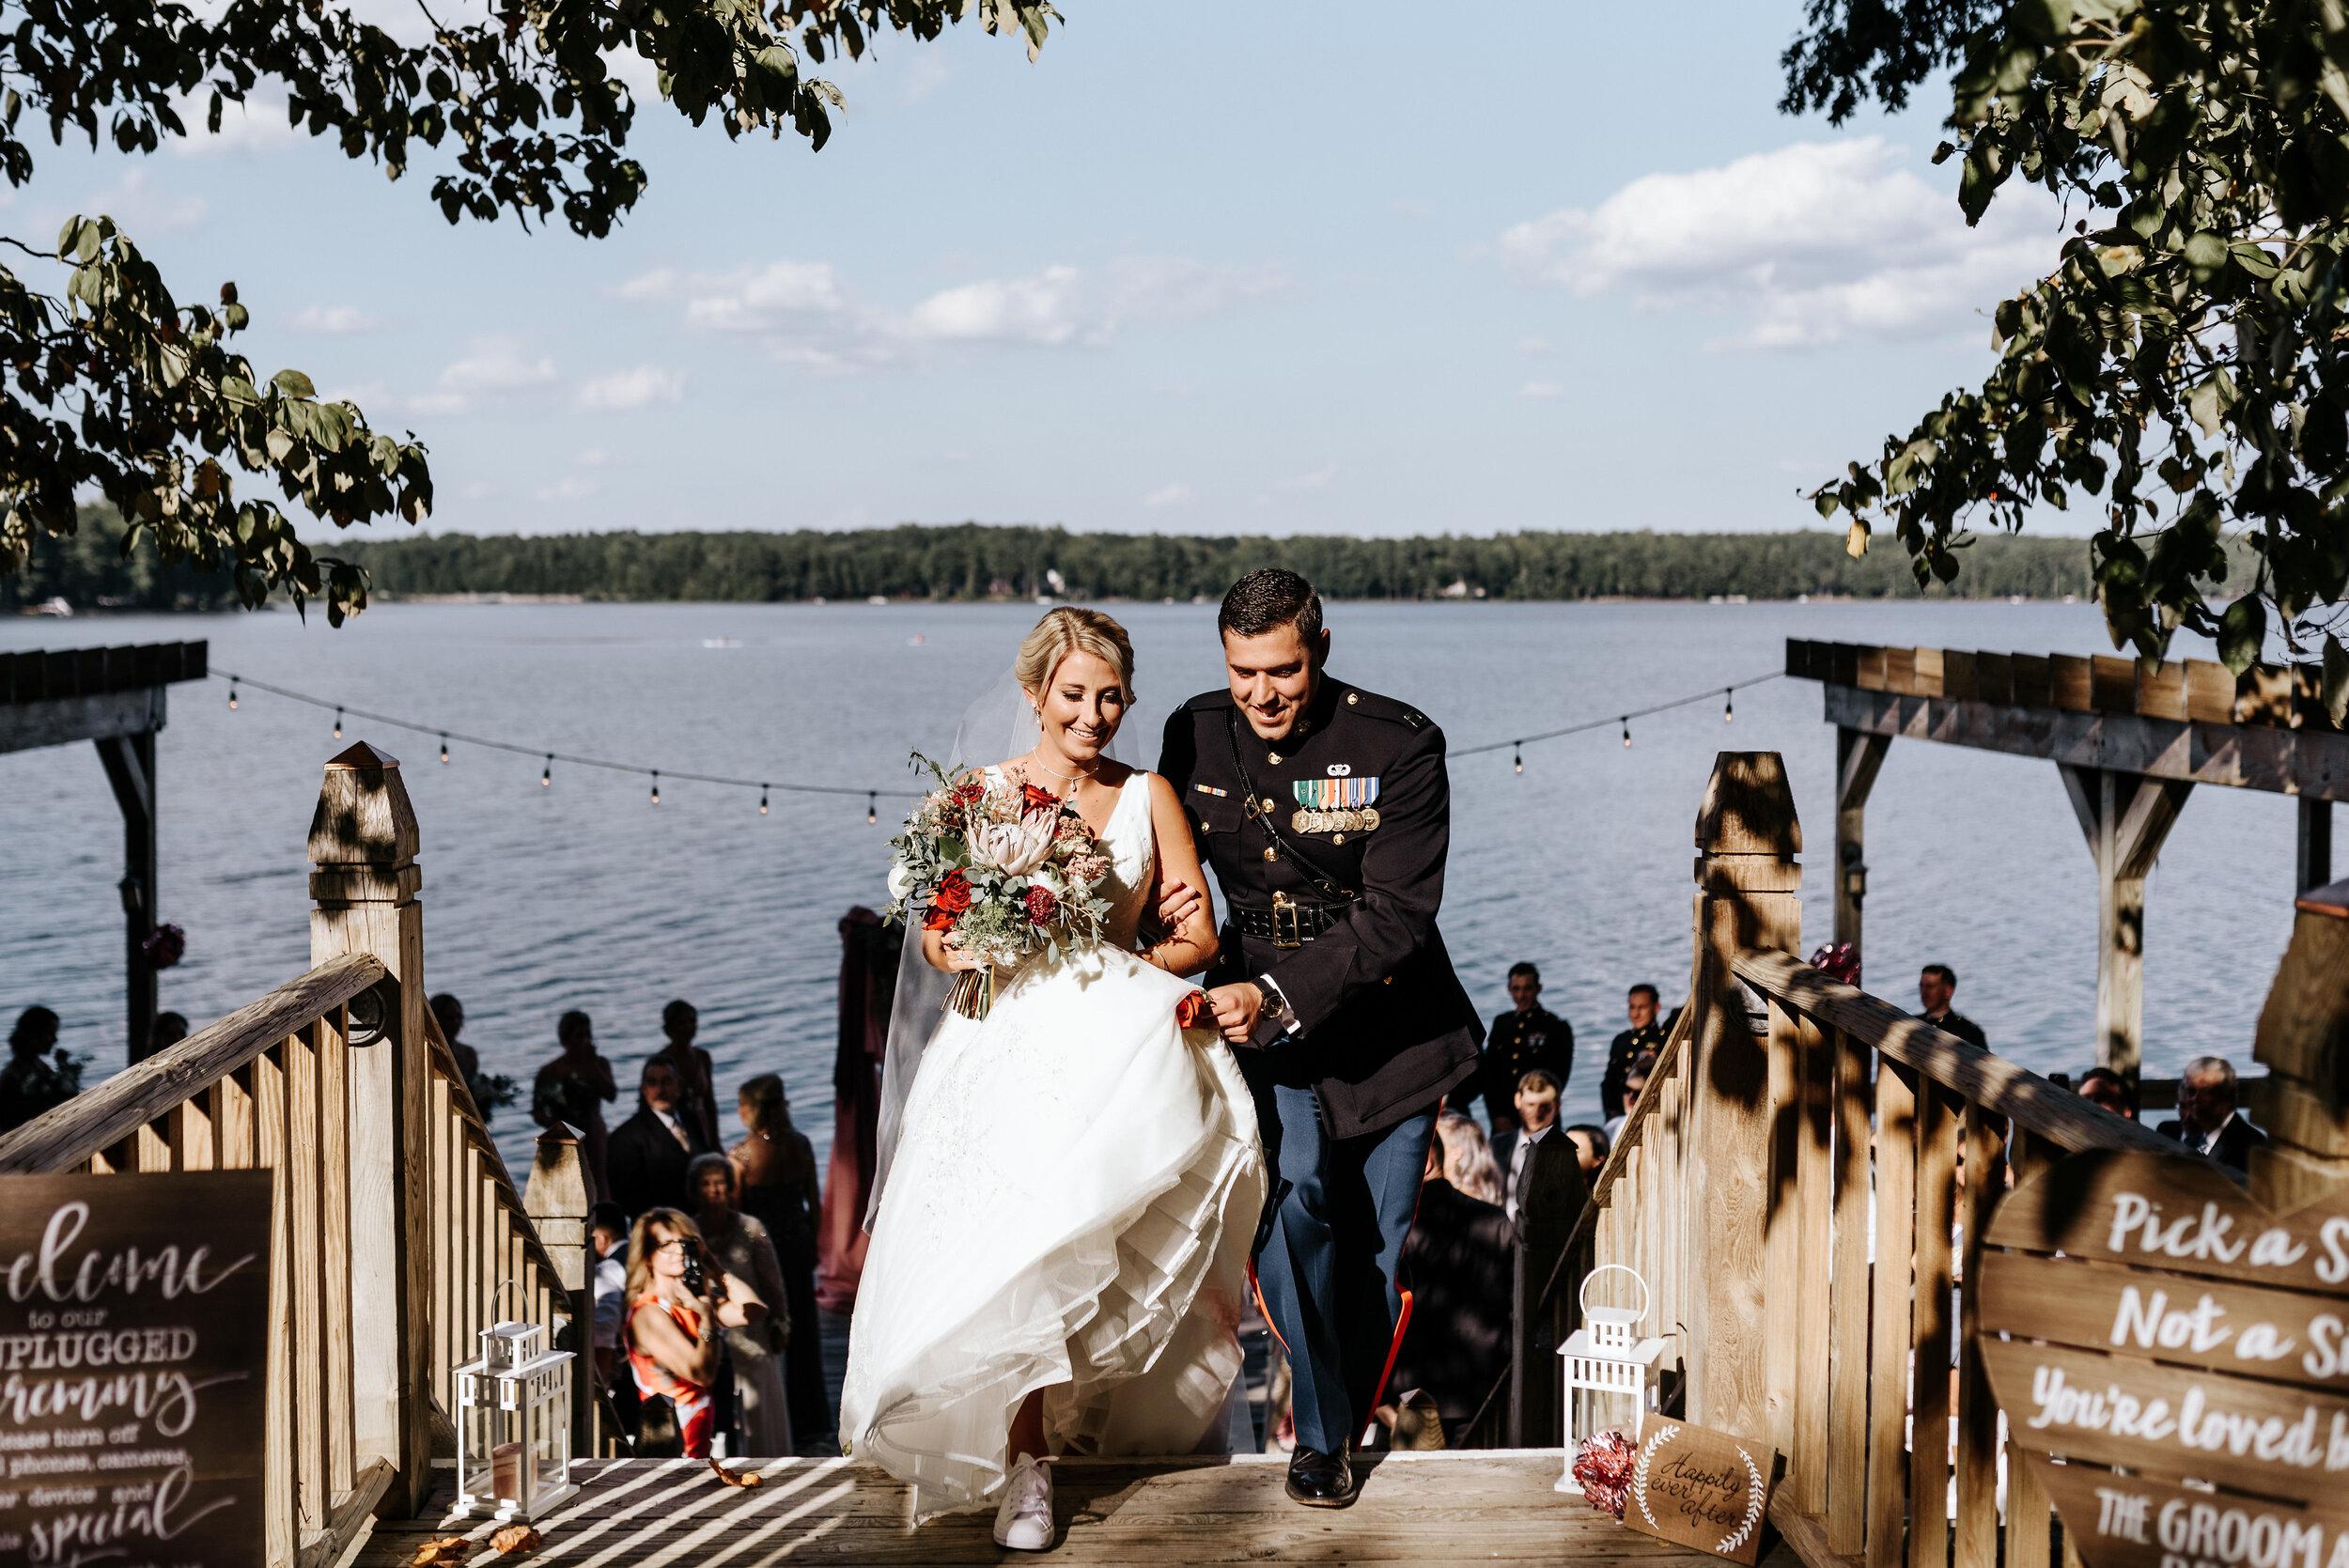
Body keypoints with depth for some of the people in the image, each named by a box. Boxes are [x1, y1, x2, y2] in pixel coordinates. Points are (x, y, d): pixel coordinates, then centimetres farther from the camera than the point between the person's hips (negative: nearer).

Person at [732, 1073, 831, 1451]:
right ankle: (810, 1422, 25)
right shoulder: (800, 1144, -4)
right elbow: (814, 1202, 2)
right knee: (803, 1332, 16)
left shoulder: (742, 1153, -17)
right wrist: (813, 1245, 15)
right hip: (798, 1243, 4)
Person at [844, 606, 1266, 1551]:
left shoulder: (1150, 796, 12)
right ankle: (1024, 1465, -6)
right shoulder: (980, 792, 9)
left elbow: (1198, 938, 10)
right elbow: (934, 938, 8)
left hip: (1116, 1039, 0)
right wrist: (966, 951, -15)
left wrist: (1114, 966, -6)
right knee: (1012, 1237, -17)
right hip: (1010, 1044, 0)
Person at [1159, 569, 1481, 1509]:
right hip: (1260, 1009, 1)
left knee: (1375, 1238, 7)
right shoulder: (1195, 734, -6)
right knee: (1295, 1194, -19)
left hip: (1386, 1021, -1)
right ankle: (1319, 1432, -2)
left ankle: (1352, 1422, 32)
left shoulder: (1400, 744, -18)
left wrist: (1277, 995, -31)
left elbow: (1397, 917, -22)